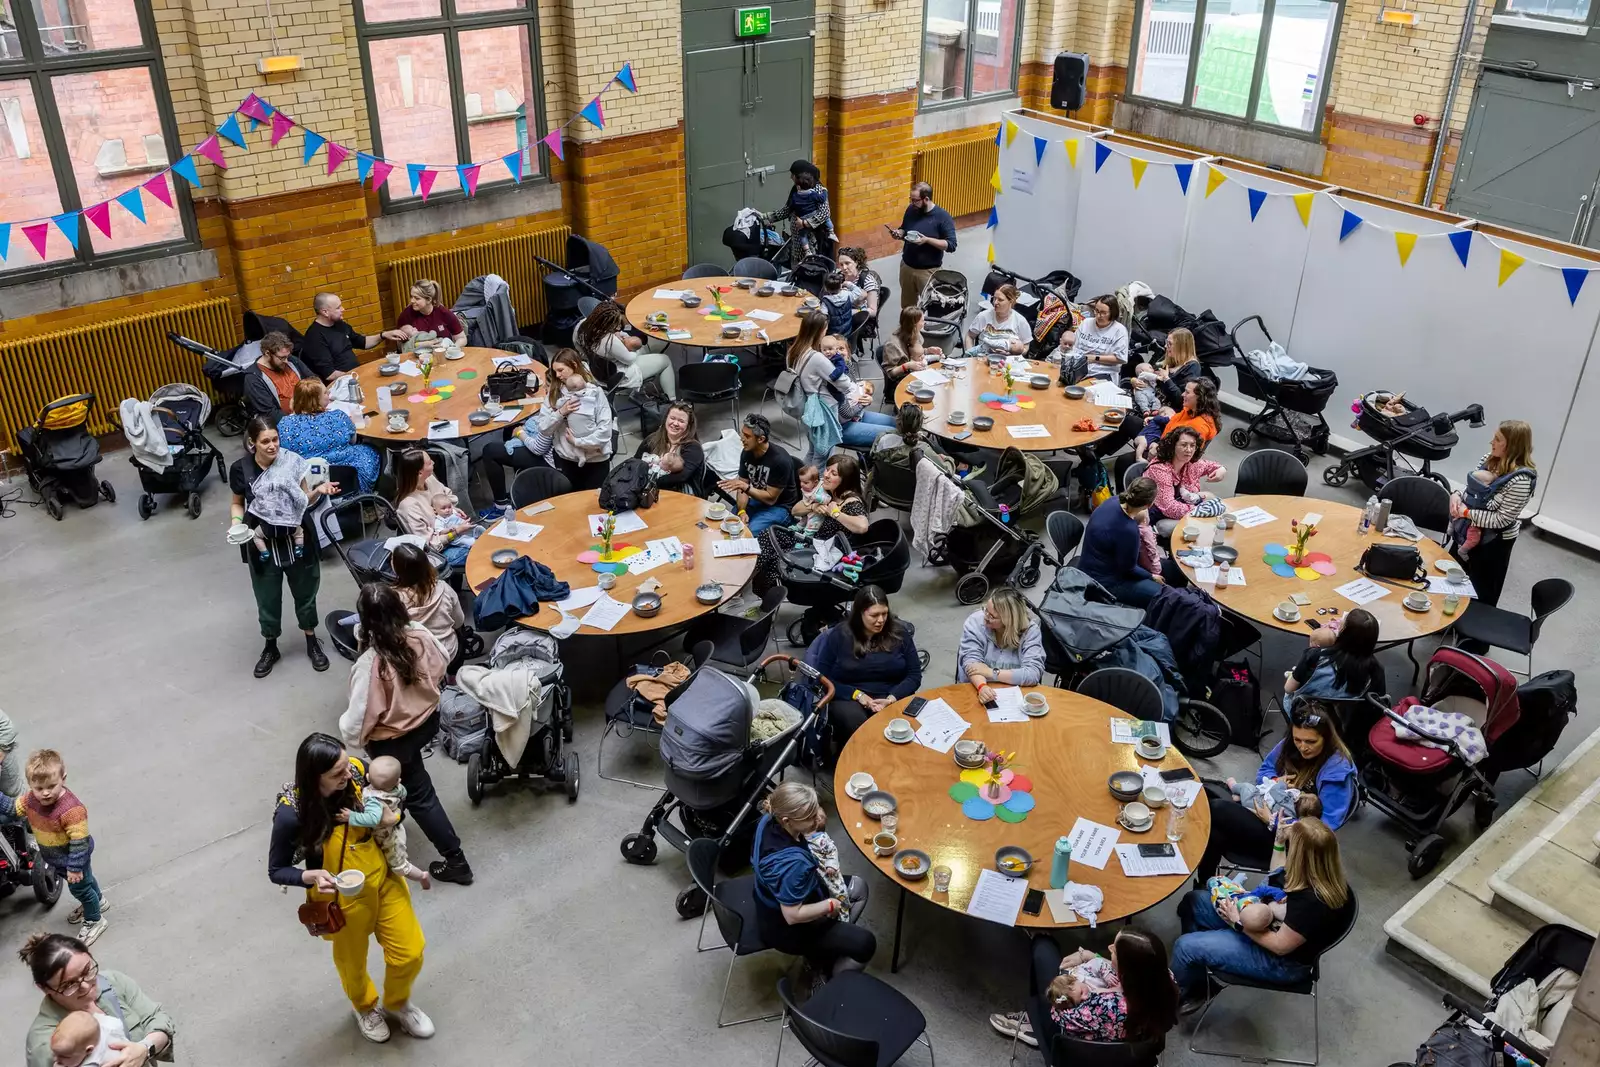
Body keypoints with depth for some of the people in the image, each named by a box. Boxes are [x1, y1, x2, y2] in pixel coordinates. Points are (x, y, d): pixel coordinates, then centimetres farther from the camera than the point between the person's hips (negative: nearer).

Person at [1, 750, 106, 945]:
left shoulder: (71, 809, -41)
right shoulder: (30, 799, -19)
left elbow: (79, 842, -33)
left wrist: (75, 867, -26)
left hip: (72, 858, -7)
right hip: (54, 857, 8)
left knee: (79, 887, 15)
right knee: (85, 881, 32)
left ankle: (94, 921, 40)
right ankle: (96, 901, 59)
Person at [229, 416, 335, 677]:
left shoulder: (291, 462, -12)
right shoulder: (240, 469, -11)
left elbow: (304, 500, -1)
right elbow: (238, 503, 6)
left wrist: (319, 490, -21)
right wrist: (236, 524, -13)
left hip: (297, 541, 0)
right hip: (263, 544, 0)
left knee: (305, 592, 16)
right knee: (267, 597, 14)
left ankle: (312, 642, 37)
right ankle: (270, 647, 36)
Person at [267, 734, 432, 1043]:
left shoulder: (358, 771, -22)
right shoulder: (292, 813, -31)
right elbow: (276, 870, -16)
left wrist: (394, 816, -18)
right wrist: (311, 876, -34)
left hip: (384, 877, 3)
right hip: (342, 896, -3)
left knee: (409, 952, 16)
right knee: (352, 962, 24)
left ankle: (397, 1003, 49)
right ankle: (365, 1007, 59)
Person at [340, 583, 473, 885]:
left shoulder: (370, 662, -35)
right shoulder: (420, 635, -19)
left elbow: (359, 716, -25)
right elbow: (442, 664, 2)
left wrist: (348, 731, -4)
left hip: (394, 741, -6)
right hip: (428, 721, 6)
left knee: (419, 795, 11)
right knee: (405, 779, 33)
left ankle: (455, 861, 20)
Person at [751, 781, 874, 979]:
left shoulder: (769, 821, -18)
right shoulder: (791, 863, -42)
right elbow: (793, 916, -31)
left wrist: (816, 821, -14)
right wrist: (830, 905, -16)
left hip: (774, 905, 8)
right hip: (785, 929, -8)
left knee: (857, 888, 18)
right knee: (865, 943, -2)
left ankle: (825, 948, 24)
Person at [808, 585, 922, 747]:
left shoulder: (899, 632, 5)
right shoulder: (838, 635, 1)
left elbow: (914, 675, 5)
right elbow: (823, 679, 0)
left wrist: (891, 698, -13)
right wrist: (856, 694, -14)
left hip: (891, 698, 1)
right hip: (848, 699, -1)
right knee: (858, 729, -35)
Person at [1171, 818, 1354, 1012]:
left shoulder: (1312, 901, -38)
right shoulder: (1326, 877, -12)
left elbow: (1280, 946, -26)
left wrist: (1238, 922, -16)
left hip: (1283, 961, -9)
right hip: (1281, 927, 9)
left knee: (1186, 946, -10)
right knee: (1195, 902, 9)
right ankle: (1196, 982, 23)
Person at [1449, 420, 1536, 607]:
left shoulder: (1520, 480, -29)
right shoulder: (1490, 459, -6)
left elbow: (1502, 519, -27)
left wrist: (1466, 512, -22)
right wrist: (1457, 495, -13)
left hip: (1494, 541, -8)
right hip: (1470, 532, 8)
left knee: (1482, 593, 13)